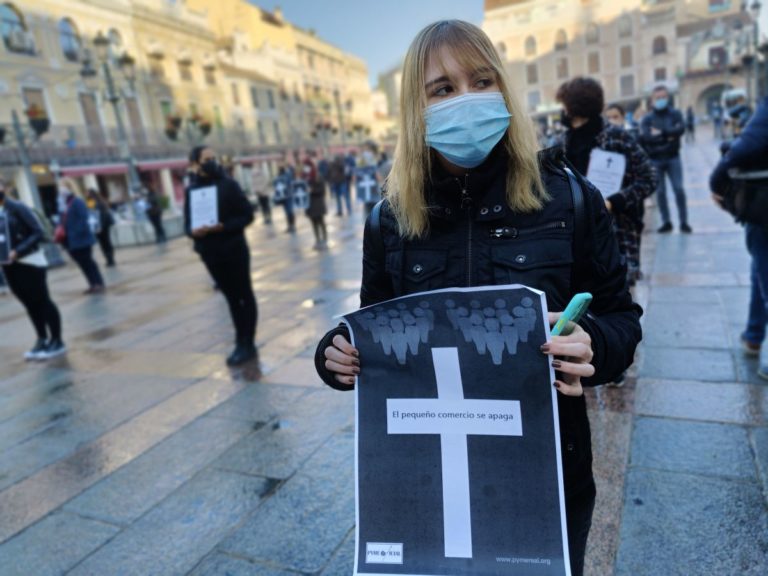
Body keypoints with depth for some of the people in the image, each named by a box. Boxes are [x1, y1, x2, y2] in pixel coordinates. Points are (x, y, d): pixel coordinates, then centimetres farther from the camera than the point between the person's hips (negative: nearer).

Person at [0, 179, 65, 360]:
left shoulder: (17, 208, -10)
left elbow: (38, 233, -14)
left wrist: (18, 251, -23)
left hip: (29, 262, -6)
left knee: (42, 301, 1)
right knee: (30, 304, 14)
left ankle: (57, 341, 11)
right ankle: (42, 339, 25)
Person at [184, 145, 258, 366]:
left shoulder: (228, 185, -5)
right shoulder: (191, 191, 5)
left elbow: (247, 215, -7)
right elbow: (188, 224, 7)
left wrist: (224, 226, -21)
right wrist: (193, 231, -17)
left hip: (234, 250, -4)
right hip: (210, 254, 4)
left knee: (244, 296, 5)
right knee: (232, 297, 13)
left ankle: (247, 344, 13)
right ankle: (241, 341, 24)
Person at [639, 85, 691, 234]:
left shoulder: (675, 113, 4)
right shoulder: (647, 118, 1)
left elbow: (681, 129, -14)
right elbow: (646, 137, -15)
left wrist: (660, 132, -17)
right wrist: (668, 136, -16)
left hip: (673, 158, 0)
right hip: (655, 160, 0)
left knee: (679, 189, -5)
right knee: (660, 191, 6)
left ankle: (684, 222, 4)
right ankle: (666, 222, 16)